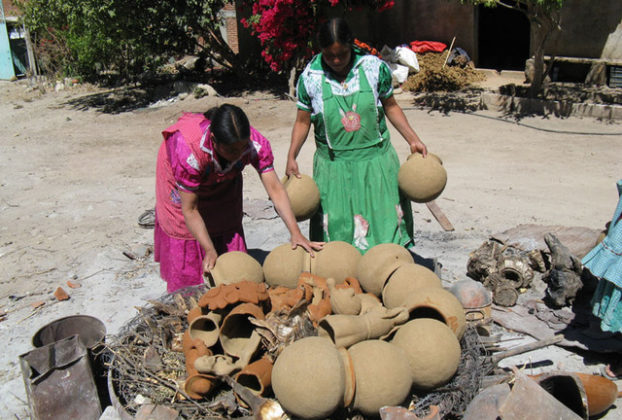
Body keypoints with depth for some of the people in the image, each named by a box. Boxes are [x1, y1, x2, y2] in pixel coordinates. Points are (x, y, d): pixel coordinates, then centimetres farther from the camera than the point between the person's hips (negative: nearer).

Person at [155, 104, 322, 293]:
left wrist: (295, 232, -40)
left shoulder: (257, 144, -34)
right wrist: (209, 250, -36)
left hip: (223, 178, 4)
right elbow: (189, 209, -34)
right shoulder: (190, 151, -43)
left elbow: (275, 189, -32)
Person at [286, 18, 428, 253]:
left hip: (376, 160, 1)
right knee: (335, 227, 4)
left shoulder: (375, 68, -4)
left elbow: (390, 106, 8)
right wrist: (292, 157, -6)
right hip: (333, 165, -1)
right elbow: (302, 121, 4)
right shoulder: (310, 77, -5)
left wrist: (413, 140, 2)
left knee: (387, 220, 8)